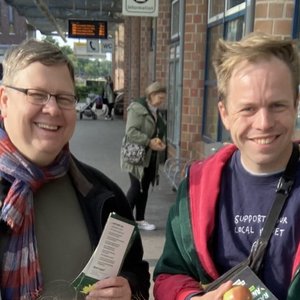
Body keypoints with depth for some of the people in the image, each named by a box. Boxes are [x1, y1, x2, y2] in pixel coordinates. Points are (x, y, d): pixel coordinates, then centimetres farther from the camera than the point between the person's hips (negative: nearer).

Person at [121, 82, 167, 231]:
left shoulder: (156, 111, 14)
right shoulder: (137, 108, -13)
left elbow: (159, 131, 22)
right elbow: (130, 132, -21)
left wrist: (160, 142, 0)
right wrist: (149, 142, -25)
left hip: (151, 156, 8)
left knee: (145, 188, 12)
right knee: (136, 187, -6)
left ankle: (140, 219, 22)